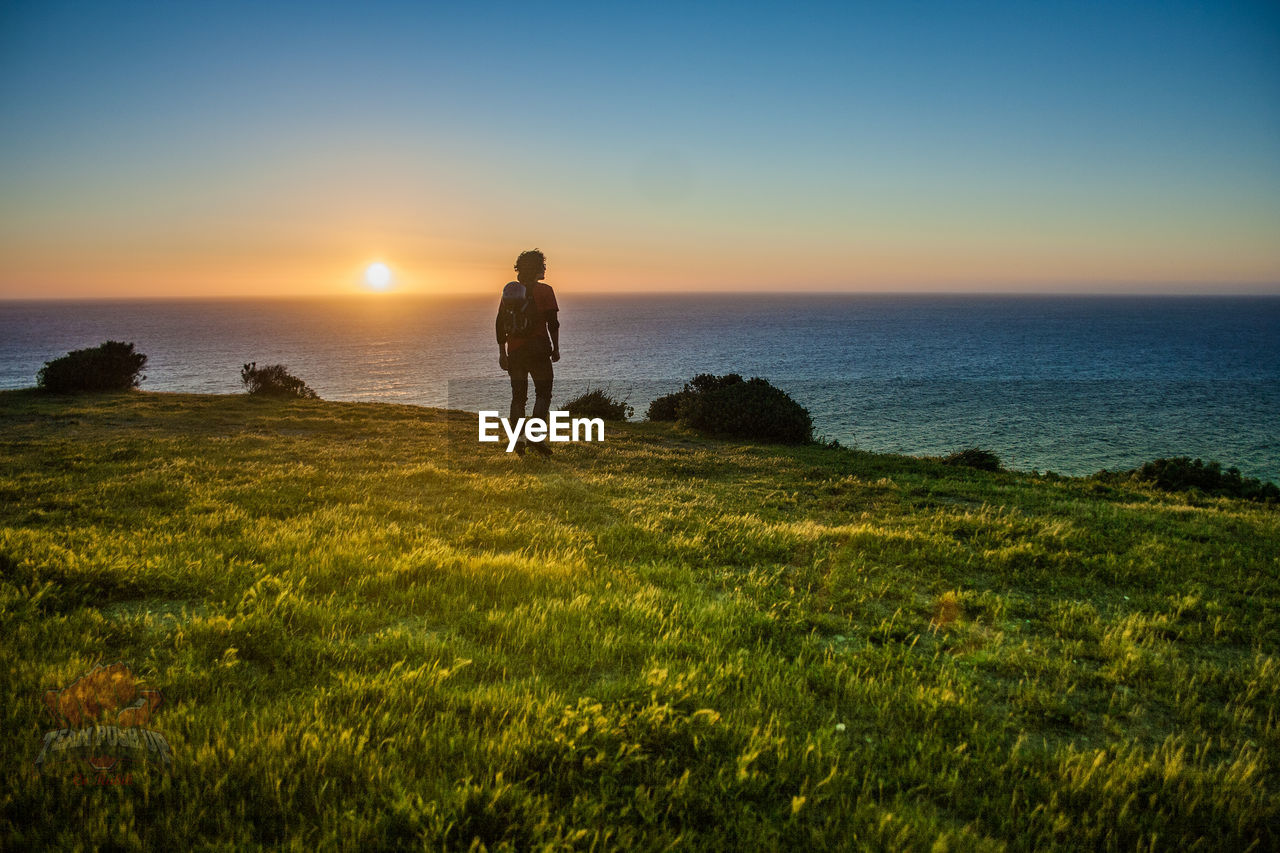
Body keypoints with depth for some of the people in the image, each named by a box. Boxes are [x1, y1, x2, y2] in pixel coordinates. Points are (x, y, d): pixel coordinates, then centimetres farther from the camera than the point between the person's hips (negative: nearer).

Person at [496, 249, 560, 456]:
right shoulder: (545, 291, -2)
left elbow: (500, 324, 8)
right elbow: (553, 322, -8)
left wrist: (502, 352, 12)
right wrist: (556, 347, 0)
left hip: (515, 351, 4)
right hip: (538, 350, -4)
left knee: (518, 396, 8)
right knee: (543, 393, 3)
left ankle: (518, 442, 5)